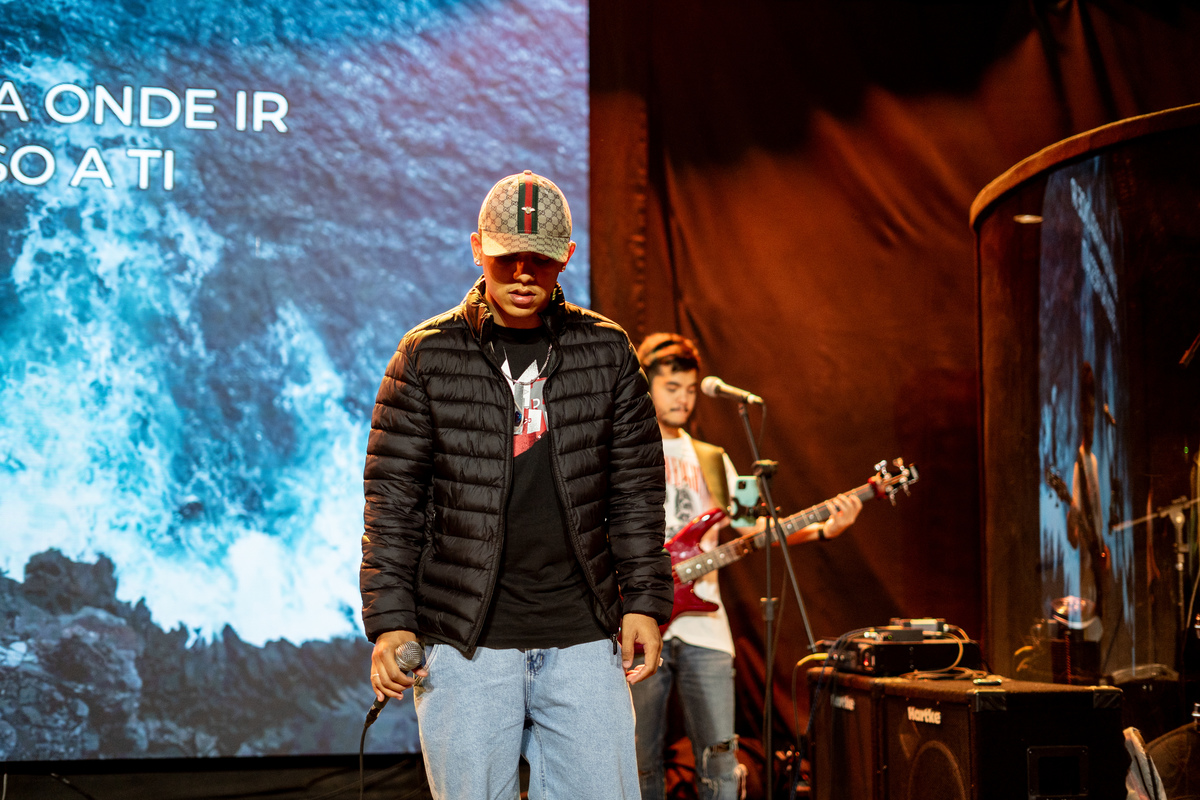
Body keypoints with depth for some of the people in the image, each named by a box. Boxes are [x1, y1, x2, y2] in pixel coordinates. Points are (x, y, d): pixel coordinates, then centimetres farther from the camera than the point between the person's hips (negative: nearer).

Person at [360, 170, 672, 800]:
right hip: (464, 646, -1)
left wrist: (644, 601, 2)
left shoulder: (606, 353, 7)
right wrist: (390, 621, -6)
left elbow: (636, 491, 10)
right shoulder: (427, 357, 2)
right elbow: (392, 499, 1)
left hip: (584, 639, 2)